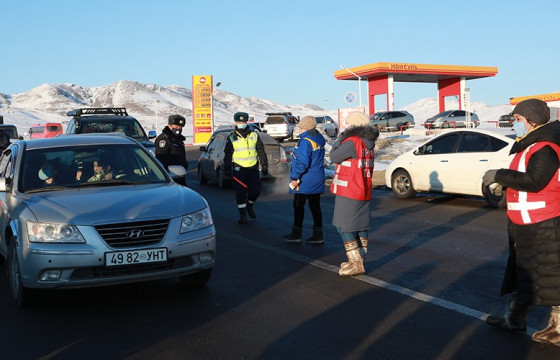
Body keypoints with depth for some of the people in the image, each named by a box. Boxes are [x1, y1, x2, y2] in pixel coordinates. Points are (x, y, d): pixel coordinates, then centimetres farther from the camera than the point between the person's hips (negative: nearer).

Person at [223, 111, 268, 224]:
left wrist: (264, 166, 6)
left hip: (253, 169, 2)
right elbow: (227, 155, 5)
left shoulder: (254, 136, 7)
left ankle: (249, 206, 29)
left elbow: (261, 151, 11)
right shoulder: (231, 138, 3)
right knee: (240, 193, -3)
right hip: (239, 170, -2)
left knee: (255, 190, 0)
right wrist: (227, 169, -1)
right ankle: (242, 214, 9)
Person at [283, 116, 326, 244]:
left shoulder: (305, 142, -18)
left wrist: (295, 177, -17)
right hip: (317, 180, 8)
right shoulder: (319, 140, 11)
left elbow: (302, 162, -24)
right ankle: (318, 235, 11)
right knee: (315, 206, 10)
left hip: (305, 181, -8)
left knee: (298, 206, 4)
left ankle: (296, 234, 11)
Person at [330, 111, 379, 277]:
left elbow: (334, 157, -11)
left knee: (344, 227, -4)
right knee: (361, 226, 12)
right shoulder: (368, 143, 10)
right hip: (364, 192, 9)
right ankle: (358, 261, 20)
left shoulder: (352, 142, -18)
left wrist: (340, 139, 3)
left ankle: (356, 264, -6)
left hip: (349, 193, -9)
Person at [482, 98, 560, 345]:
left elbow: (533, 181, -29)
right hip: (524, 225, 11)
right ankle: (514, 319, 30)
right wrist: (503, 181, 8)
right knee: (522, 272, 18)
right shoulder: (530, 146, 14)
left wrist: (499, 175, -23)